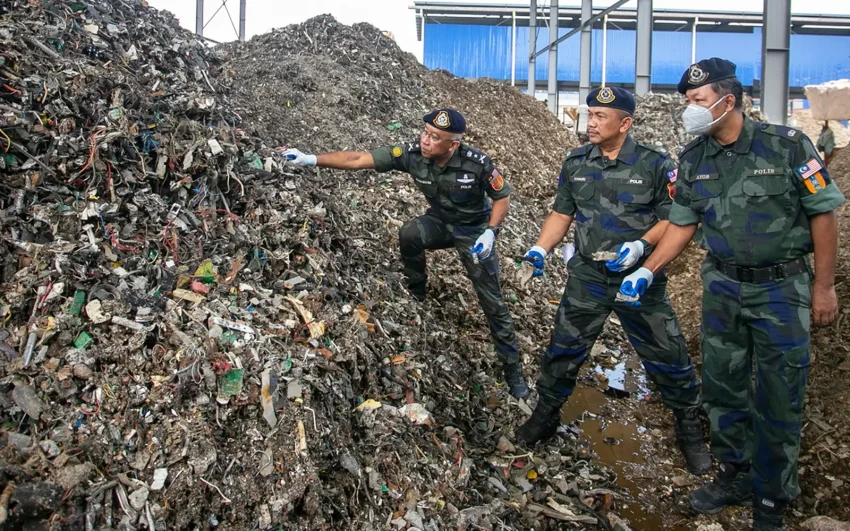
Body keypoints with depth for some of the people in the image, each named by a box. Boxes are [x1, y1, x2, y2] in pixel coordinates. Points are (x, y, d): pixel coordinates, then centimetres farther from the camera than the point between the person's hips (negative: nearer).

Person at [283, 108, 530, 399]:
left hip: (473, 230, -2)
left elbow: (502, 197, -12)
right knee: (408, 234, -31)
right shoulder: (412, 153, -24)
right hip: (439, 222, 3)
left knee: (492, 302, -4)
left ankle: (513, 369, 11)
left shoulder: (477, 164, -30)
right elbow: (357, 159, -24)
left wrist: (490, 233, -25)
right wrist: (311, 159, -31)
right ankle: (417, 296, -3)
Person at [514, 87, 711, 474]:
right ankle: (545, 417, 30)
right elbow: (562, 213, 10)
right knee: (562, 351, 8)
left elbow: (672, 218, -6)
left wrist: (641, 245, -21)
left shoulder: (655, 163, -8)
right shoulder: (576, 162, 3)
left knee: (667, 356, 6)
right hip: (587, 276, 3)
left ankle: (689, 429, 28)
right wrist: (541, 248, -4)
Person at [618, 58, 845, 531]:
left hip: (782, 288, -4)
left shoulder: (787, 145, -12)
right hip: (722, 286, 4)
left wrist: (824, 286, -7)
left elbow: (823, 213, -7)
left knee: (777, 400, 2)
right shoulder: (694, 160, 0)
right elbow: (683, 224, 8)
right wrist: (647, 271, -2)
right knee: (723, 387, 13)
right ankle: (736, 477, 32)